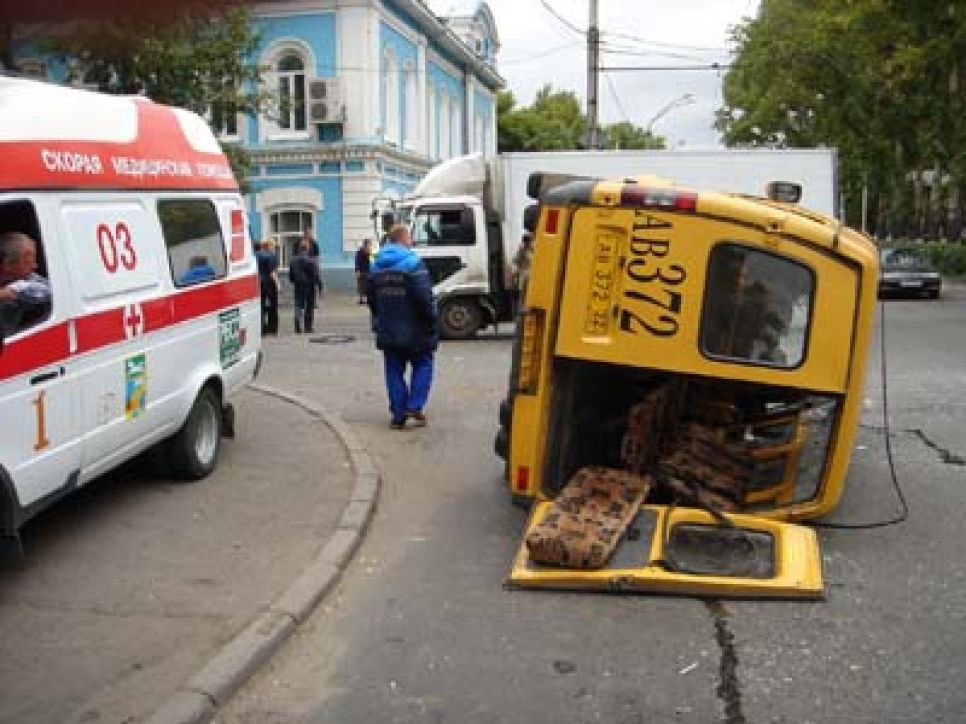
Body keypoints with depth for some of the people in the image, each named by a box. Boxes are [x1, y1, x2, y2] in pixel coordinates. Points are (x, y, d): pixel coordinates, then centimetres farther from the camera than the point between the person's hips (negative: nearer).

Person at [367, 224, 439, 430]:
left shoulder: (377, 265, 8)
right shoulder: (412, 263, -14)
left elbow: (370, 297, 14)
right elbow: (424, 297, -20)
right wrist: (432, 322, -11)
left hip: (388, 332, 5)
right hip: (413, 330, -5)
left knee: (394, 371, 11)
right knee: (422, 365, 12)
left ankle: (398, 415, 11)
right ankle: (414, 406, 1)